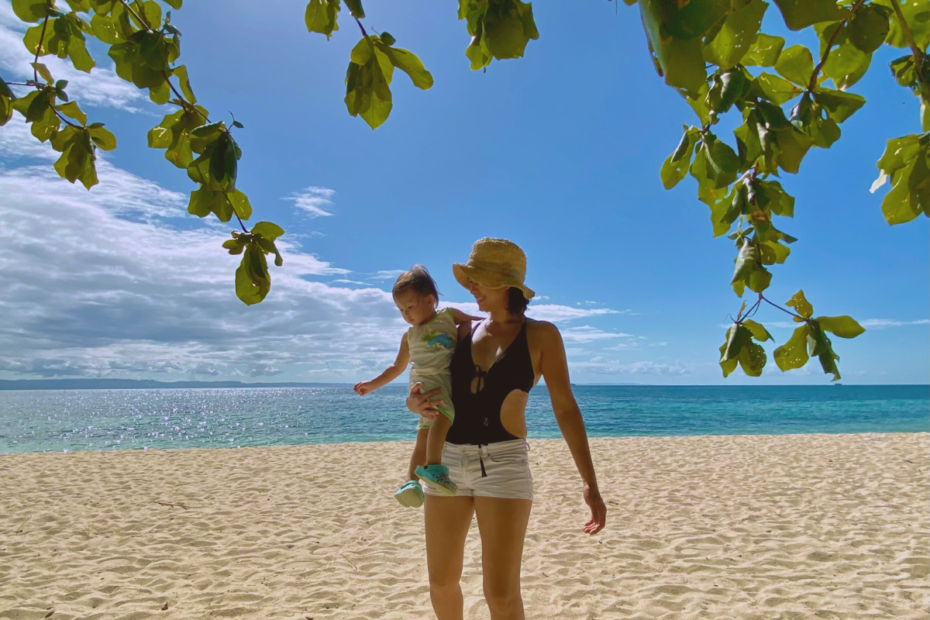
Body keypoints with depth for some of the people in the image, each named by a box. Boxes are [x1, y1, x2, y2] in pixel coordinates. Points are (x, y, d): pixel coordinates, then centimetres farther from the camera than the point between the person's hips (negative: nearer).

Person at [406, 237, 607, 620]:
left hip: (504, 464, -4)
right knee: (441, 583, 13)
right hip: (448, 461, 5)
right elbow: (416, 398, 14)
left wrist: (589, 483, -11)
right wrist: (417, 403, -11)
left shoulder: (541, 335, -2)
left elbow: (565, 408, -5)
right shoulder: (463, 333, 10)